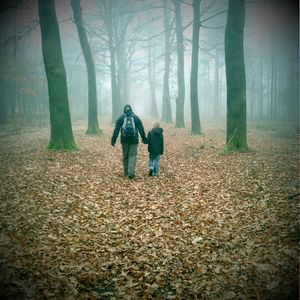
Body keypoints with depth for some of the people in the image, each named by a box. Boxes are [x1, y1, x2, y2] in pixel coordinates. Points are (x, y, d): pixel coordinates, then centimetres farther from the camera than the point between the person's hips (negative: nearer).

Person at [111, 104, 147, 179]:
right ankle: (131, 172, -13)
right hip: (134, 140, -1)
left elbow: (116, 130, 0)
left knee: (125, 156, 12)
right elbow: (141, 129, 5)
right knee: (132, 156, 0)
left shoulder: (121, 118, 3)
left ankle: (126, 172, 20)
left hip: (124, 140, 1)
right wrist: (144, 138, 11)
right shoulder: (136, 118, 4)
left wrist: (113, 140, 0)